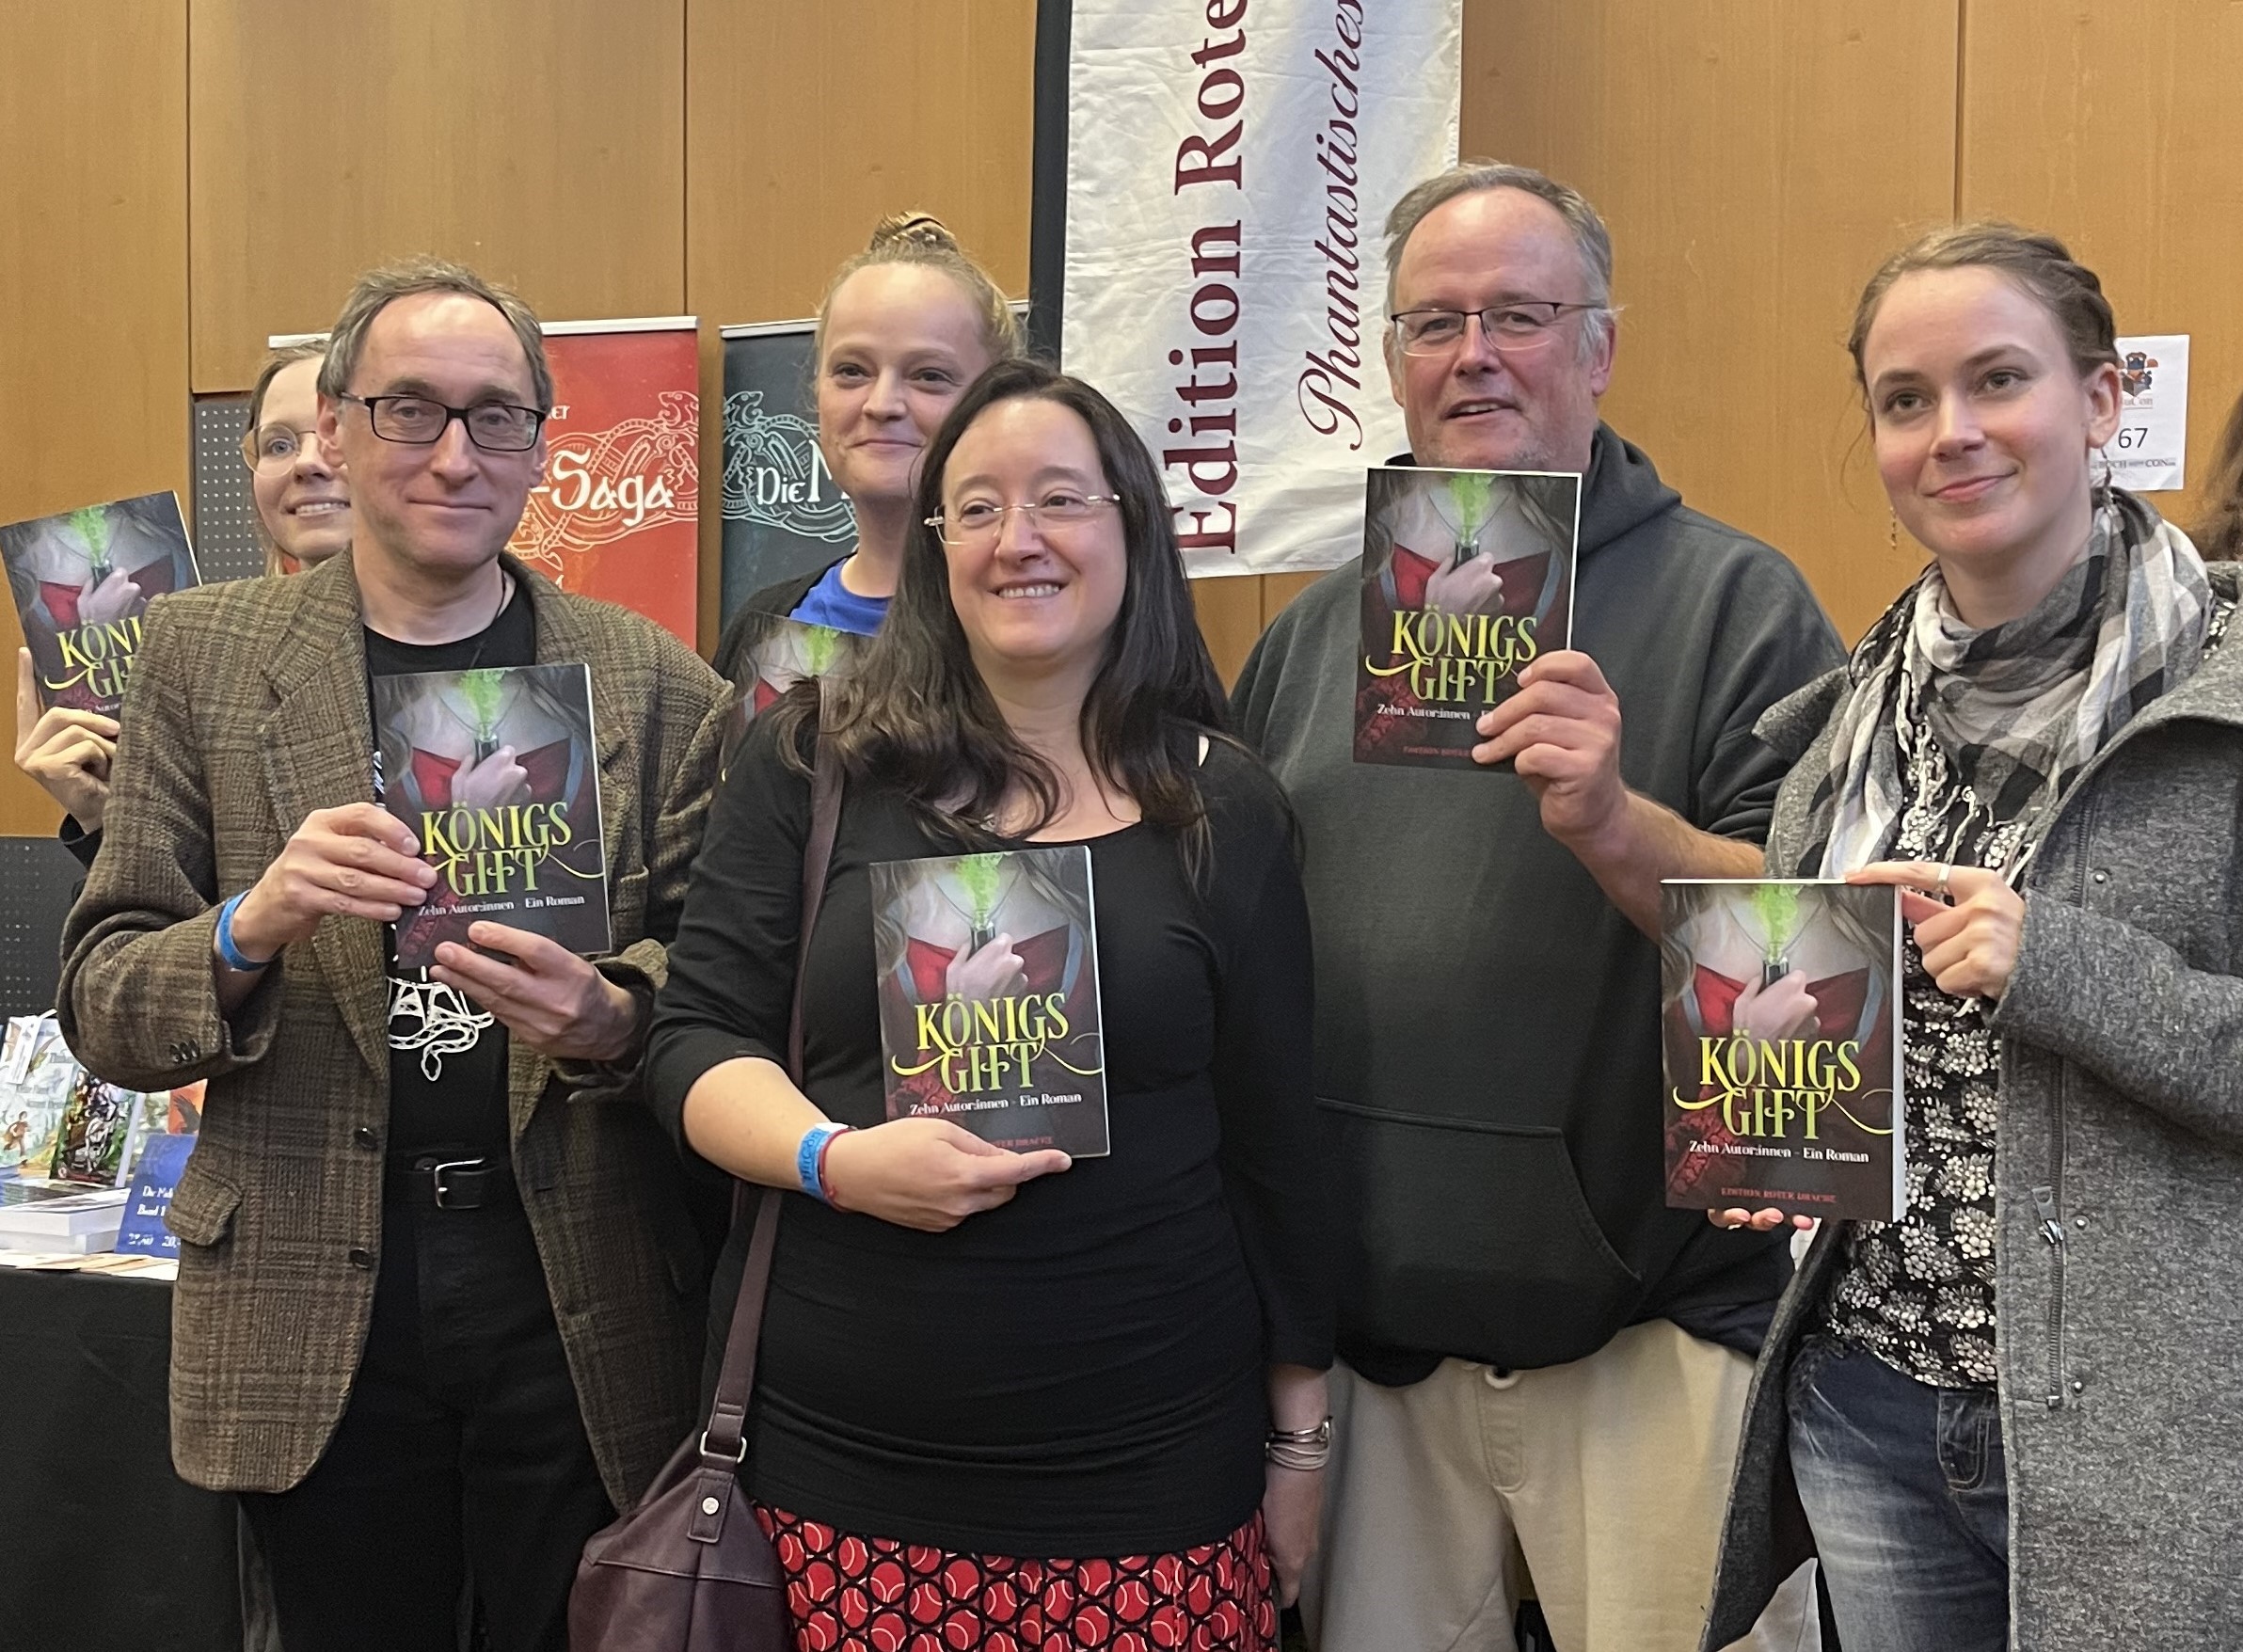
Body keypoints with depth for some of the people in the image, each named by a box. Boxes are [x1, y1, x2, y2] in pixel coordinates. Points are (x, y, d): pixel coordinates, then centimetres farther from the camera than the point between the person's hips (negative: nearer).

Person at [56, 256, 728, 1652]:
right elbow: (100, 1006, 1)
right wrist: (253, 926, -20)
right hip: (317, 1312, 1)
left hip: (581, 1304, 0)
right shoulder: (205, 653, 2)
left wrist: (606, 1017, -19)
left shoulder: (656, 685, 0)